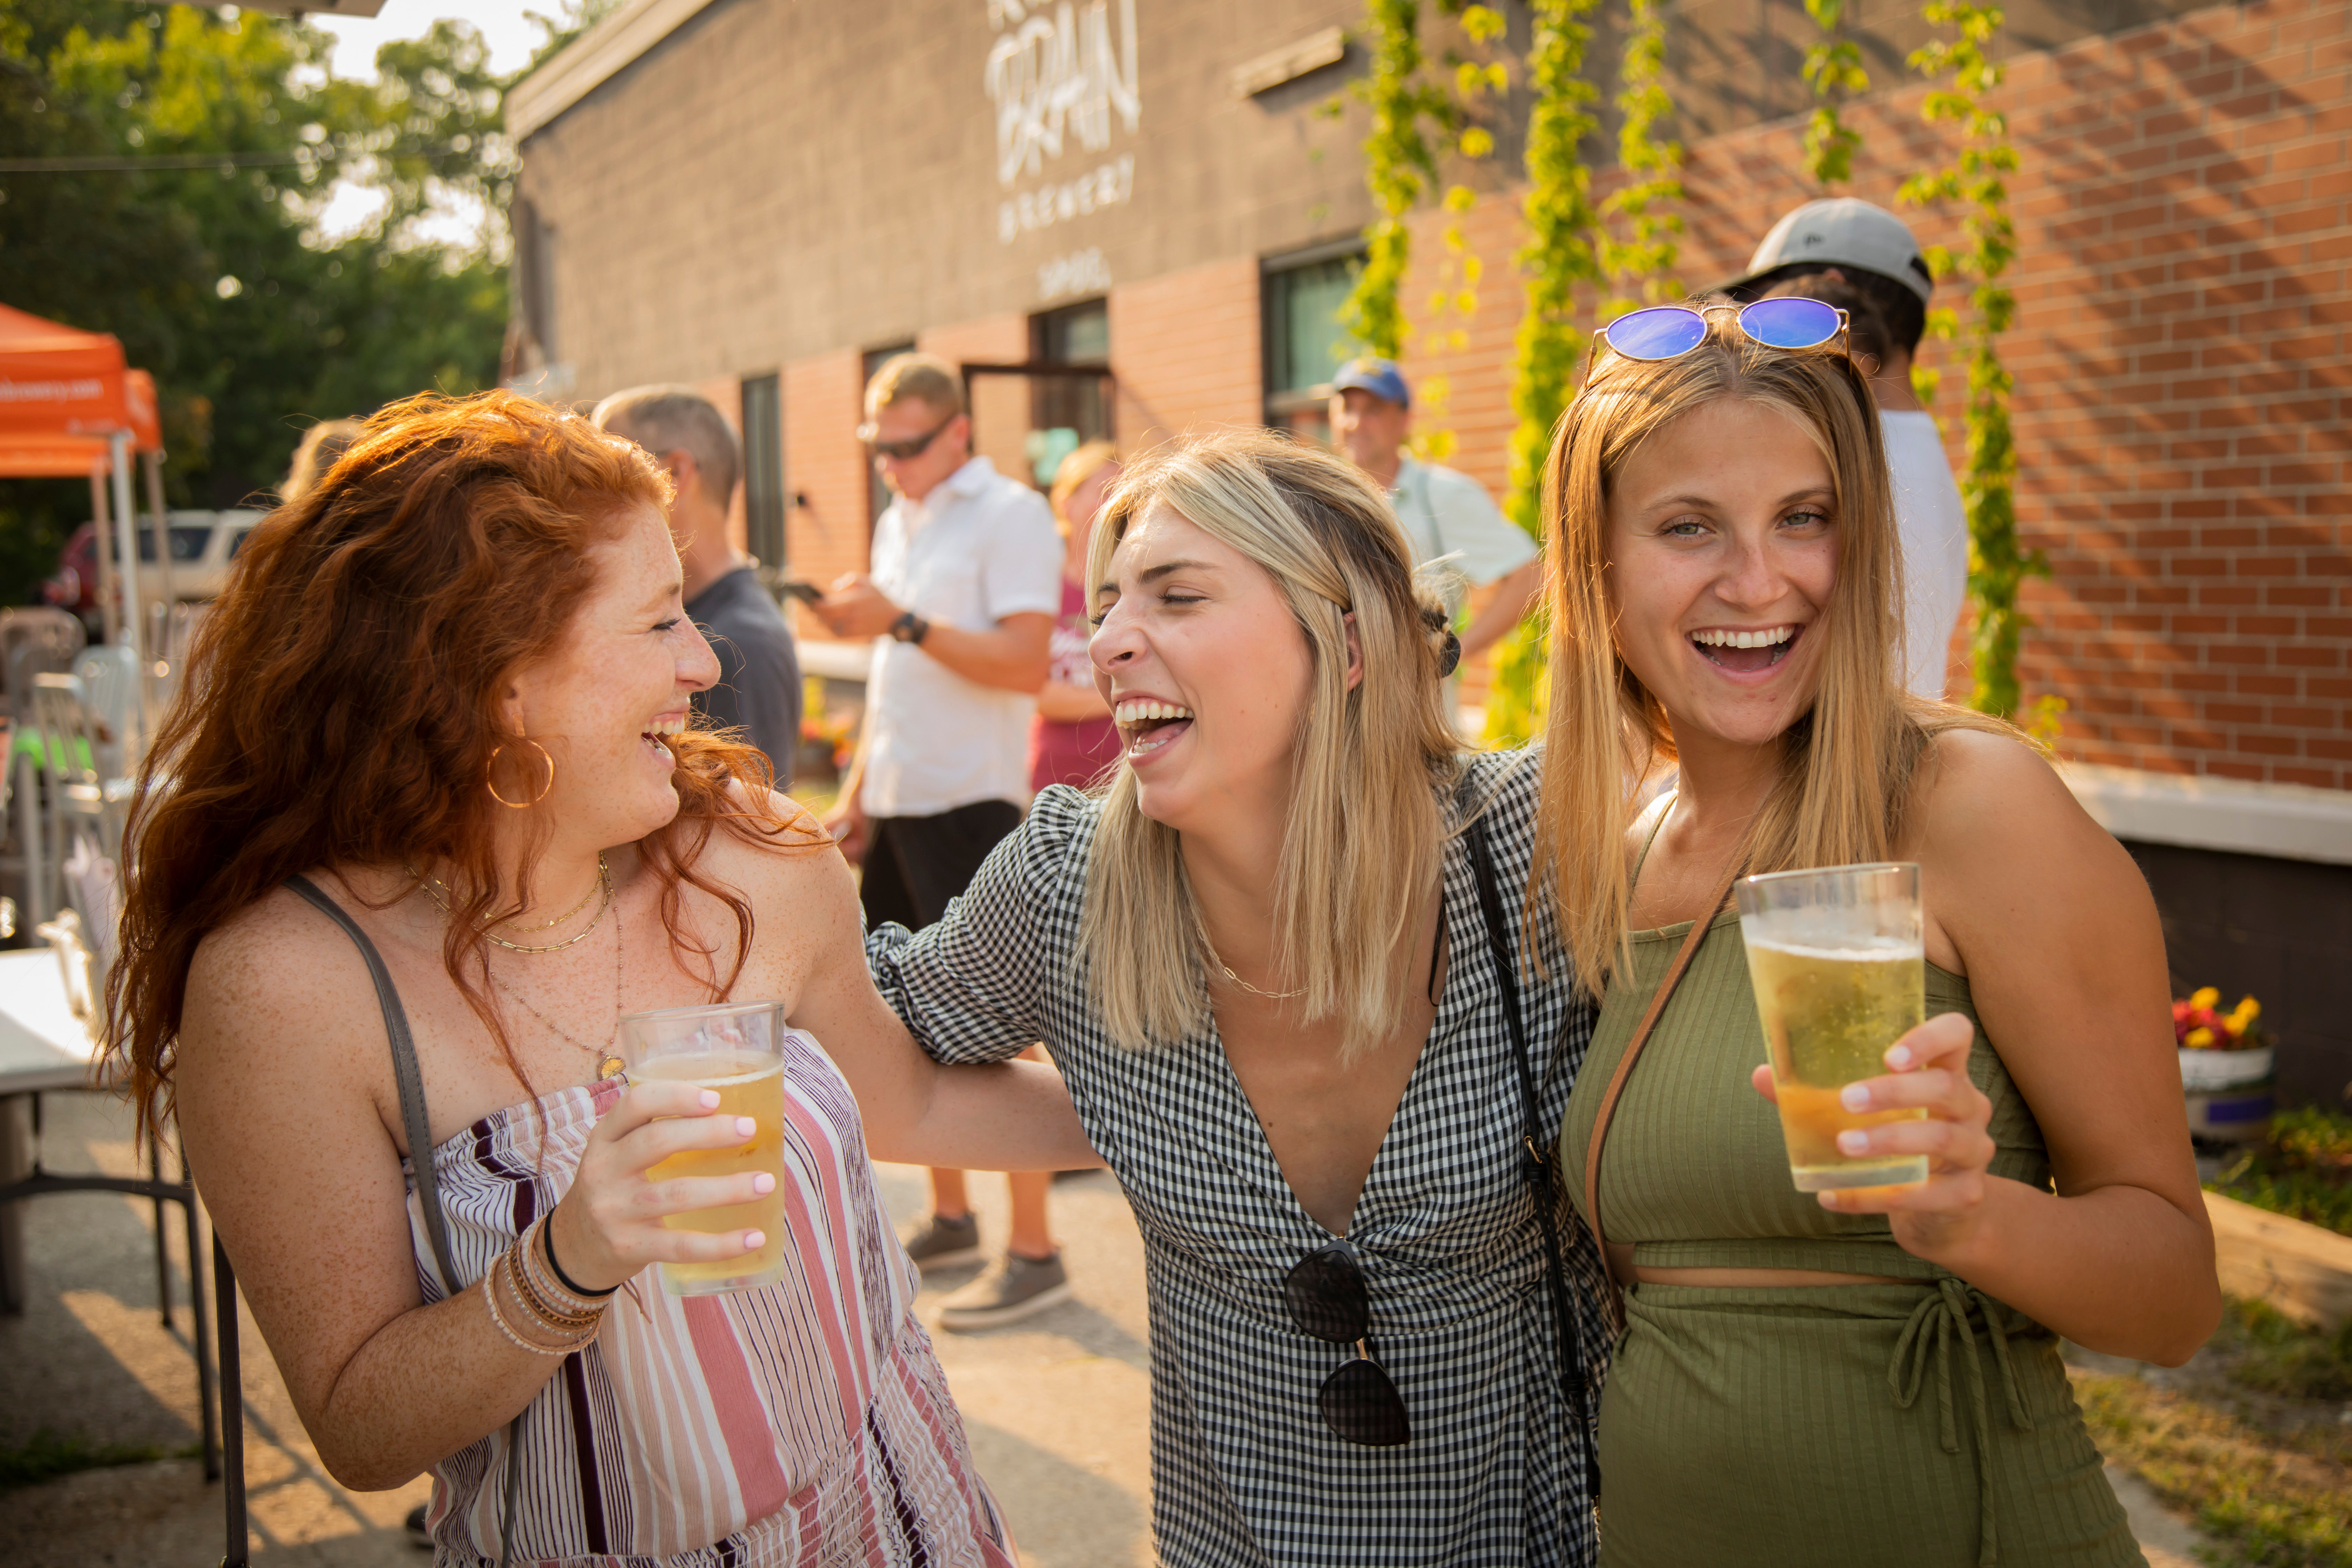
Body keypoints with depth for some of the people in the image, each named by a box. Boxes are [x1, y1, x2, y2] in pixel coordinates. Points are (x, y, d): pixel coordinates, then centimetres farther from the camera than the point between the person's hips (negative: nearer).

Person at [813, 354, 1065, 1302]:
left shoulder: (1010, 515, -8)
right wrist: (856, 794, 17)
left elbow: (1026, 663, -20)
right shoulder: (897, 523, 17)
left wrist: (902, 621, -24)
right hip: (898, 803, 8)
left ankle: (1036, 1252, 3)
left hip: (969, 801, -8)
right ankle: (950, 1219, 27)